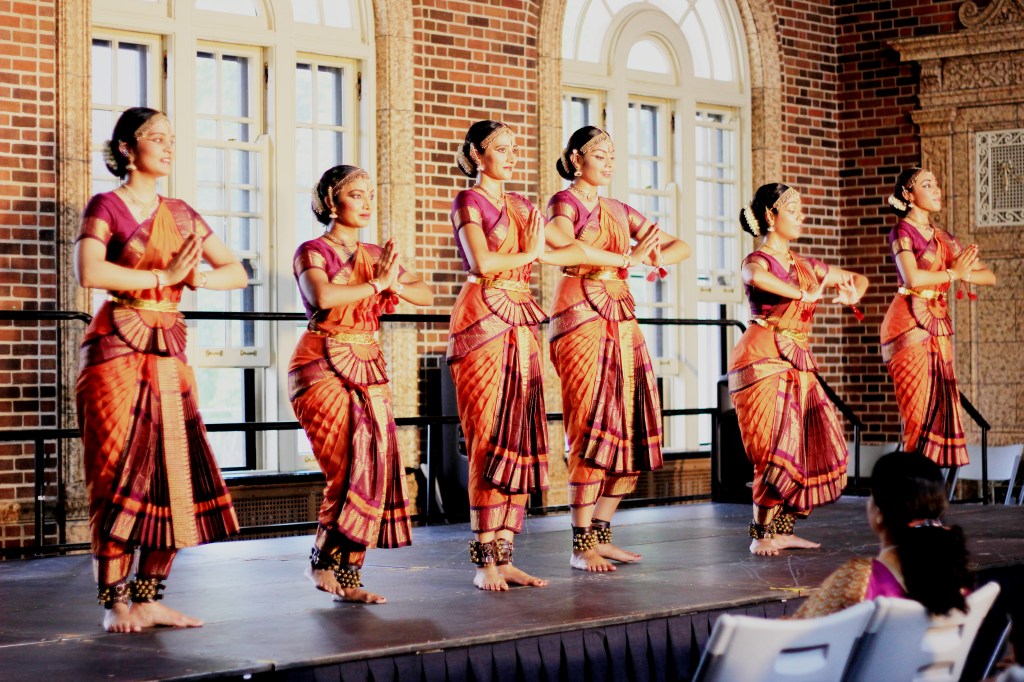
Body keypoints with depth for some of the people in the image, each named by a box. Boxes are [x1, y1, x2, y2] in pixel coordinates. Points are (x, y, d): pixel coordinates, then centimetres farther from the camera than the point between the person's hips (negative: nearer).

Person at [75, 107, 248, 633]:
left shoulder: (181, 215, 16)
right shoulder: (106, 206, -1)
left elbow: (237, 272, 15)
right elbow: (90, 272, -19)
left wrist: (200, 278, -5)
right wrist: (163, 277, -15)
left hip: (169, 352, 6)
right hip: (118, 347, -6)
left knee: (175, 472, 2)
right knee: (121, 472, -7)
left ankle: (147, 599, 9)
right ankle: (114, 603, -2)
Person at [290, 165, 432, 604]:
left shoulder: (376, 255, 15)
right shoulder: (312, 251, -2)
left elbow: (426, 296, 10)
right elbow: (322, 296, -23)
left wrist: (395, 284, -9)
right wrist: (376, 284, -14)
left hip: (368, 368, 6)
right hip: (322, 366, -6)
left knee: (378, 467, -4)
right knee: (355, 465, -17)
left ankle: (346, 576, 2)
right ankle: (322, 561, -2)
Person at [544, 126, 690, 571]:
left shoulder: (619, 211, 22)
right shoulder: (564, 202, 2)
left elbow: (681, 247, 21)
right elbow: (564, 244, -22)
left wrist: (656, 256, -2)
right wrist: (628, 259, -15)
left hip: (621, 318, 7)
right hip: (581, 315, -7)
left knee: (628, 429, 2)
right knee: (593, 427, -13)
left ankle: (600, 534, 10)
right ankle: (581, 546, -11)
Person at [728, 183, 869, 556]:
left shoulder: (804, 266, 17)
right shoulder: (758, 259, -5)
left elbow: (858, 279, 27)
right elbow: (755, 277, -32)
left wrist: (852, 292, 4)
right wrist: (805, 295, -28)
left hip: (798, 362, 8)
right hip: (764, 358, -8)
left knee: (813, 445, 3)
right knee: (779, 447, -13)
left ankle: (781, 529, 10)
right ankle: (761, 535, -5)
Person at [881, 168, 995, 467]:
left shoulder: (944, 237, 17)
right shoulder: (902, 231, -2)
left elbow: (989, 276, 13)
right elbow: (913, 277, -20)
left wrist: (964, 273, -8)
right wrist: (953, 273, -7)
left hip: (939, 326, 7)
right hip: (910, 325, -7)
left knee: (941, 408, 1)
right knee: (919, 409, -9)